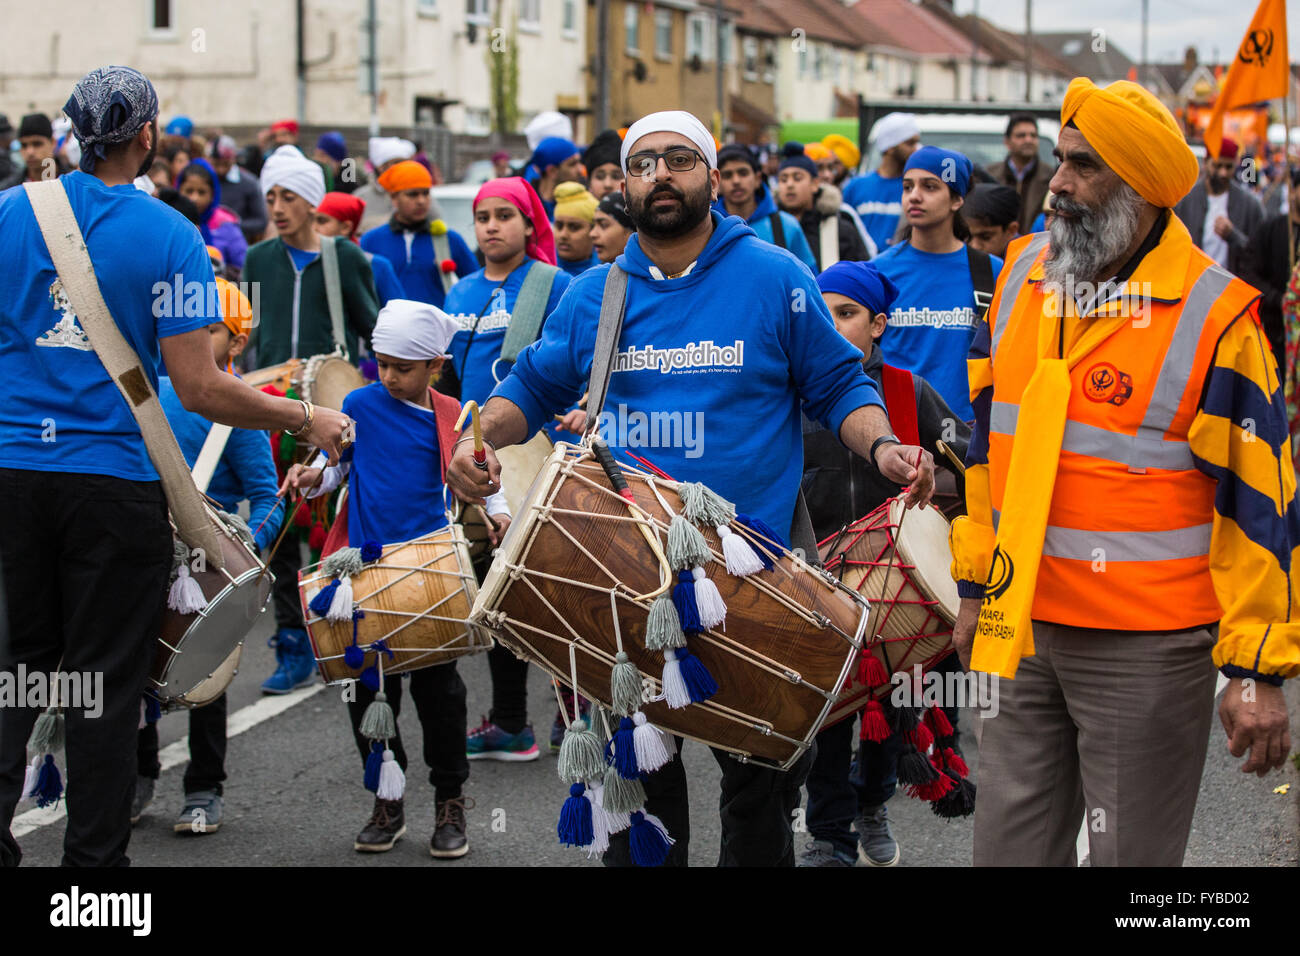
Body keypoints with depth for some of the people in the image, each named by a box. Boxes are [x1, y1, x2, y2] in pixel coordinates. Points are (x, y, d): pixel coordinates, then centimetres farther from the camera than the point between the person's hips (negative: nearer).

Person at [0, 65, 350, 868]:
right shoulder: (168, 237, -8)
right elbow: (200, 389, -12)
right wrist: (307, 419, 0)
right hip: (114, 482, -3)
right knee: (107, 680, 6)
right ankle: (95, 854, 12)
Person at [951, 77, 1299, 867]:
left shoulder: (1216, 318, -12)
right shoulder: (1024, 275, 6)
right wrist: (976, 586, 16)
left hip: (1146, 649, -5)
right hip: (1021, 629, 6)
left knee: (1130, 853, 6)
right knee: (1011, 843, 13)